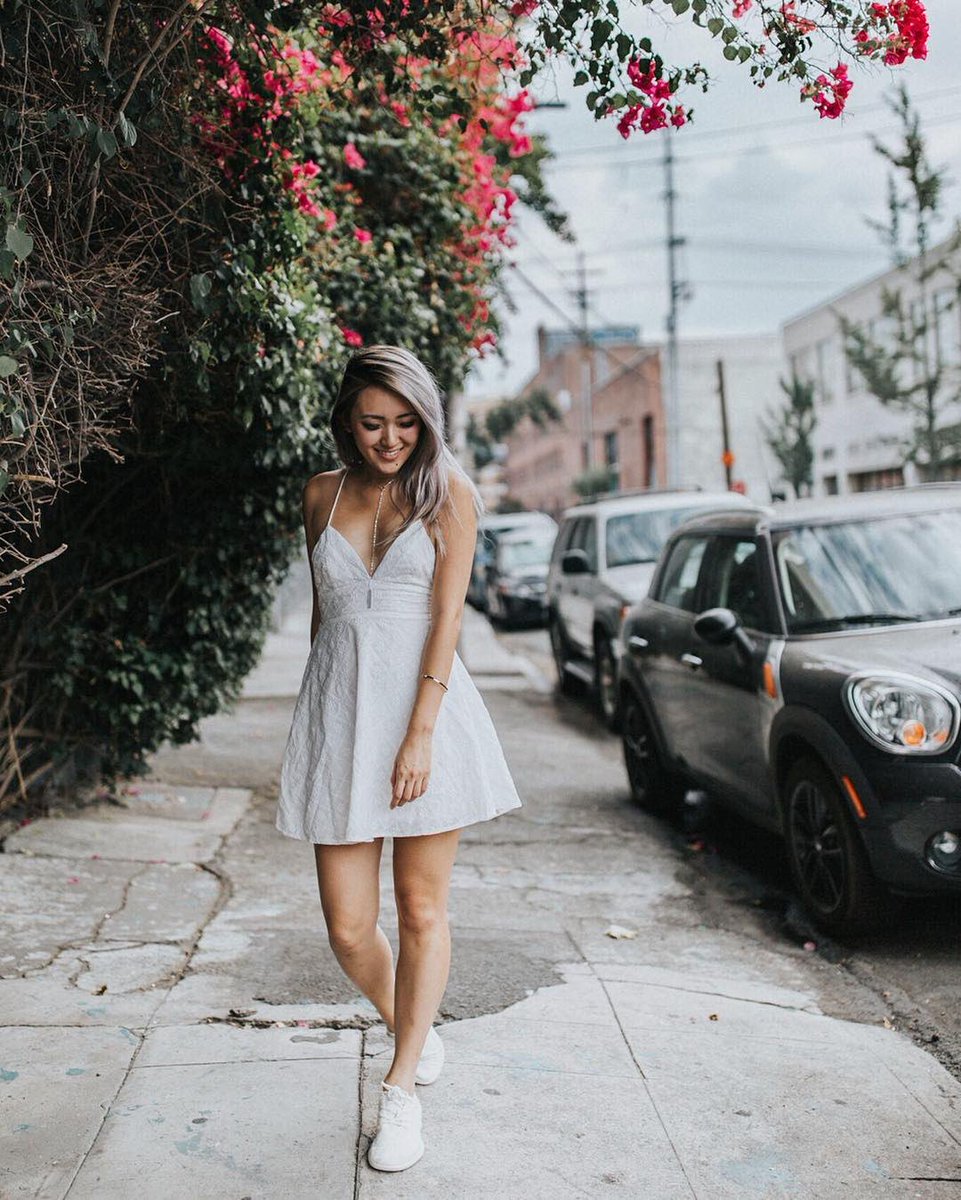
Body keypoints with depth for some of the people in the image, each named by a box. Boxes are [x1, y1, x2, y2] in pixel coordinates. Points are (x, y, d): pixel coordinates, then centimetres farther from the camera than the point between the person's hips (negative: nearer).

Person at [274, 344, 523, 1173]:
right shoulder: (324, 495, 9)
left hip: (425, 708, -2)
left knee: (422, 910, 5)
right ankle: (410, 1026, 32)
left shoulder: (449, 492, -1)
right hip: (338, 710, 3)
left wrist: (420, 734, -15)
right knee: (348, 927, 2)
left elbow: (447, 617, -7)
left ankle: (402, 1089, 20)